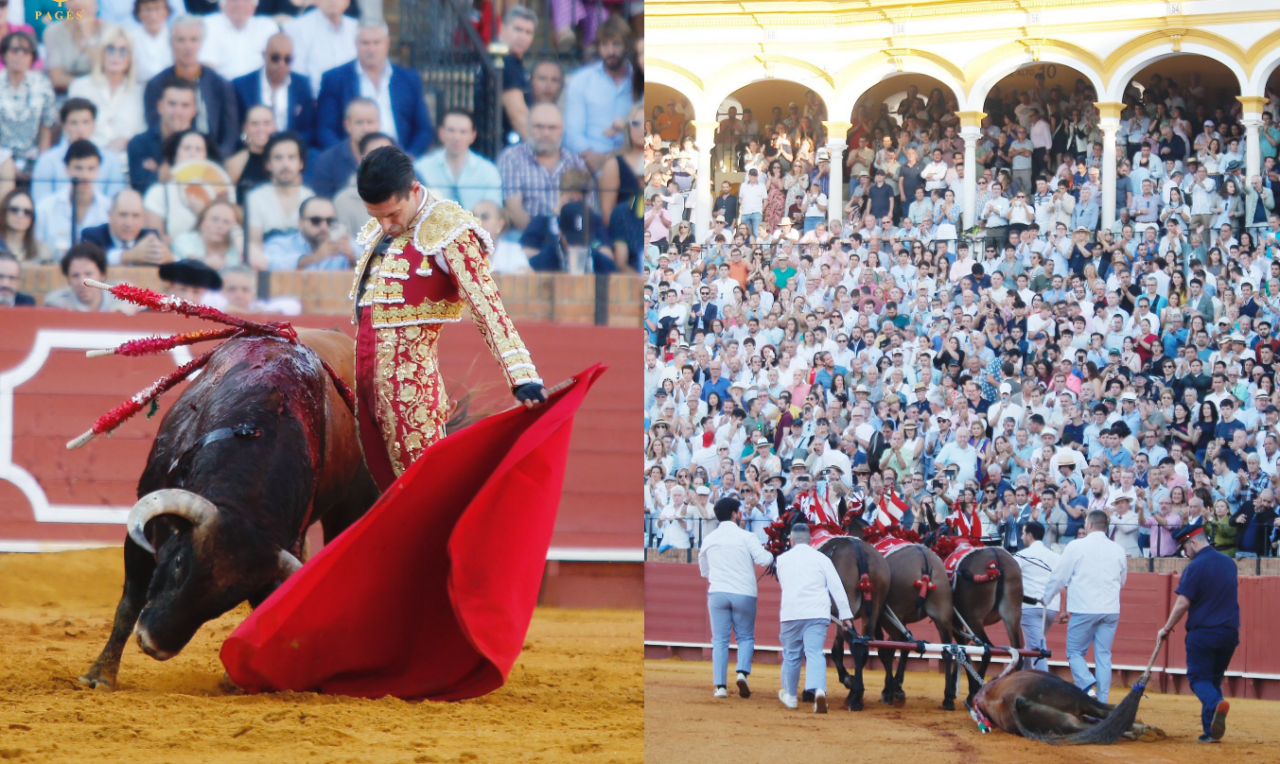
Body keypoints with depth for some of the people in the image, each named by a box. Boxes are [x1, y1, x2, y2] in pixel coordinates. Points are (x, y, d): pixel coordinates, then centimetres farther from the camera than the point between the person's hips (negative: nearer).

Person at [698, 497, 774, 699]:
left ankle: (720, 685, -3)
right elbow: (763, 559, -11)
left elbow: (704, 571, 19)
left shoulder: (708, 539, 9)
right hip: (744, 594, -2)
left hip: (717, 593, 2)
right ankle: (742, 672, -13)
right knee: (745, 637, 11)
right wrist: (771, 556, 11)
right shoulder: (746, 536, -4)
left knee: (720, 640, 5)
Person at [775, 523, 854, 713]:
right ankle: (819, 690, -30)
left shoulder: (782, 560, 9)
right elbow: (837, 587, -1)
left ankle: (790, 695, 28)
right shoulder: (821, 558, 2)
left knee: (791, 654, 15)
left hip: (791, 613, 1)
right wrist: (845, 614, 2)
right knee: (815, 653, -8)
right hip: (817, 612, -1)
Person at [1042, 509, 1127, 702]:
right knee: (1103, 657, 7)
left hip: (1084, 610, -4)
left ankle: (1088, 687, -19)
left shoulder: (1076, 547, -3)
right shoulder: (1118, 550, 9)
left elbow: (1058, 578, 2)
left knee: (1075, 652, 5)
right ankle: (1102, 702, 1)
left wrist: (1044, 600, 16)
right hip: (1111, 611, 4)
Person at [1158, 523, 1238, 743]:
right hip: (1230, 632, 6)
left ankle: (1216, 703, -32)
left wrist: (1167, 628, -3)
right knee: (1215, 678, 16)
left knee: (1199, 677, -1)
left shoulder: (1195, 566, -12)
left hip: (1202, 632, -6)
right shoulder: (1230, 563, 10)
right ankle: (1211, 729, 9)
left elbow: (1183, 603, -14)